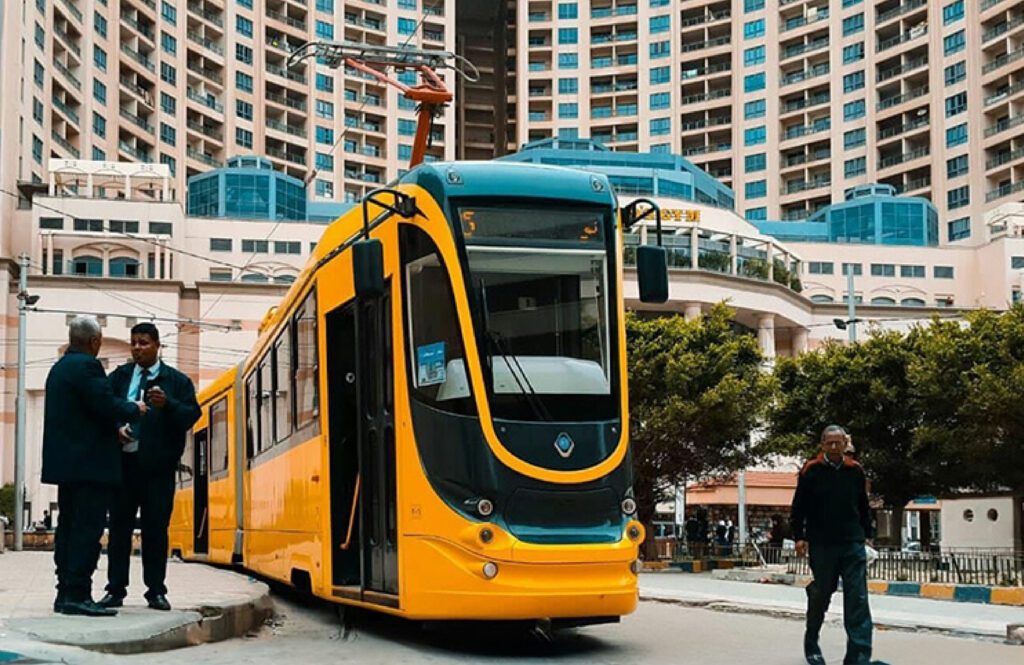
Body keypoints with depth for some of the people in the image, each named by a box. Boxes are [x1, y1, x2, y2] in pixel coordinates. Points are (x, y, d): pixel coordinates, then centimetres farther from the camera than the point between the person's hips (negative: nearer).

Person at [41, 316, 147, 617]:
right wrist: (135, 409, -2)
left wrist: (113, 430, 19)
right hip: (89, 464, -10)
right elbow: (106, 405, -21)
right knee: (87, 528, -9)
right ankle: (77, 595, -11)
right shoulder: (87, 366, -13)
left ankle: (65, 593, 16)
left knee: (69, 527, 12)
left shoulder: (59, 368, 19)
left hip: (65, 464, 10)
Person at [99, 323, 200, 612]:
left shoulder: (177, 381, 6)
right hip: (123, 461, 2)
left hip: (159, 465, -1)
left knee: (156, 528, 2)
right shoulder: (118, 376, 11)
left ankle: (156, 591, 9)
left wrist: (167, 404, -18)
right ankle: (116, 590, 10)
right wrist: (115, 427, -16)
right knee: (119, 526, 4)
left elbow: (192, 415, -2)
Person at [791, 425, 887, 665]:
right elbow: (799, 507, 0)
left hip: (853, 545, 2)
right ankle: (811, 643, 33)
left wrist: (866, 535, 15)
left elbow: (863, 507, 17)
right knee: (821, 595, 8)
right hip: (821, 545, -2)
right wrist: (799, 536, -6)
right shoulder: (811, 471, -2)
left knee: (857, 599, -7)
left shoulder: (856, 471, 7)